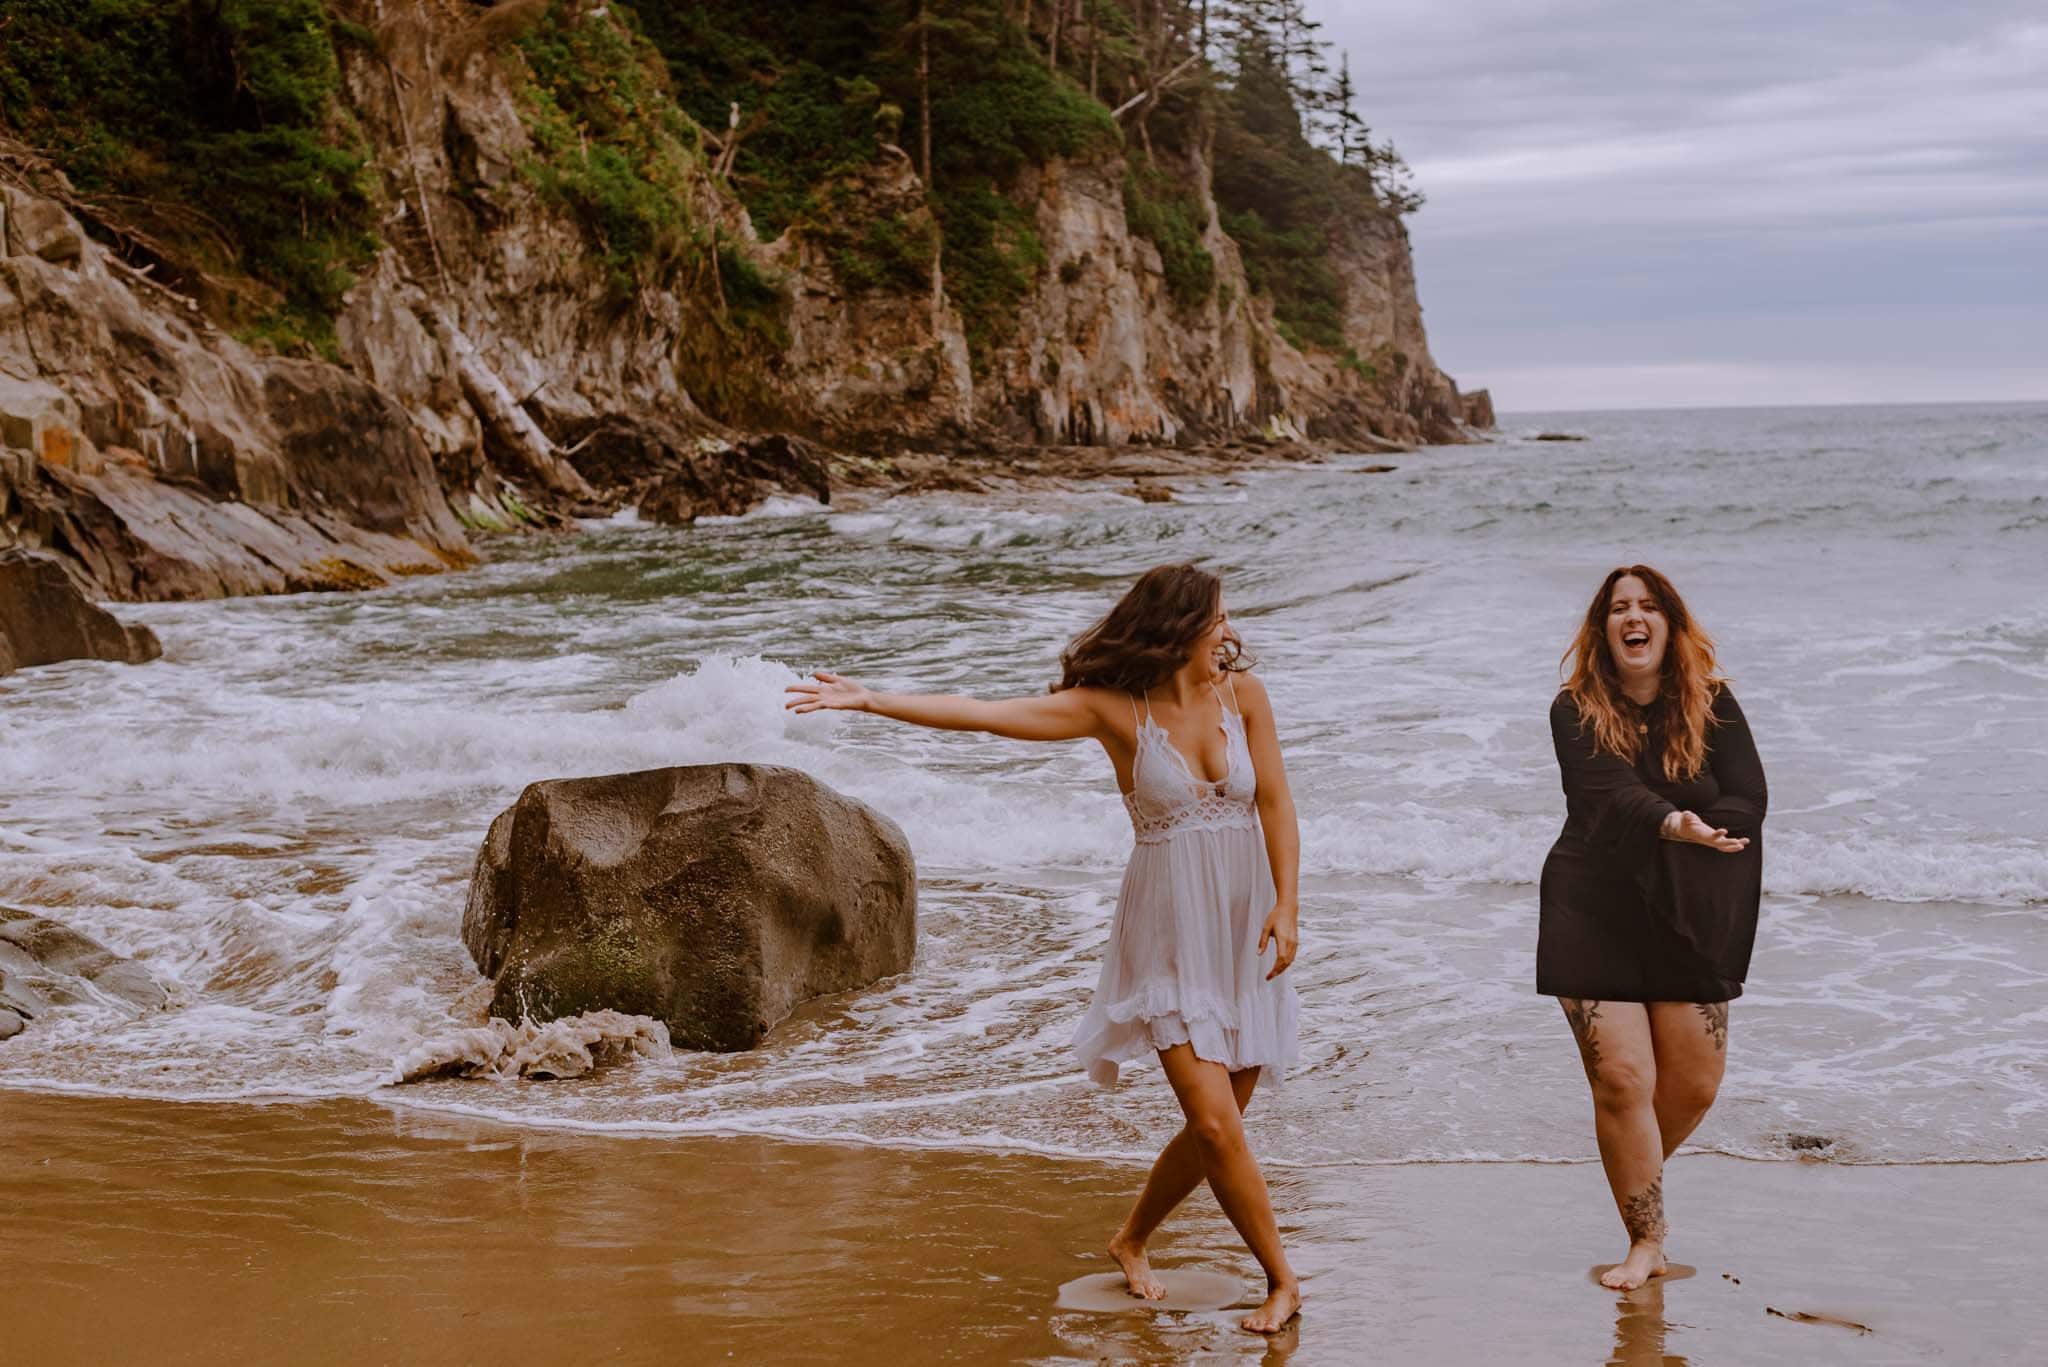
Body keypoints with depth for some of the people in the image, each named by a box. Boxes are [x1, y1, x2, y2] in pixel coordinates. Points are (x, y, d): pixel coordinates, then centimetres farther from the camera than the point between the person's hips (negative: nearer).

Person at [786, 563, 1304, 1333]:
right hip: (1168, 930, -3)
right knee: (1216, 1124, -11)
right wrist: (867, 700, -17)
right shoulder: (1114, 708, -8)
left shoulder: (1242, 693, 0)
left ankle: (1131, 1241, 31)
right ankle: (1281, 1280, 6)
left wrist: (1286, 906, -9)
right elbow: (983, 715, -12)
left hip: (1243, 928, 3)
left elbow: (1276, 805, 2)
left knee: (1216, 1128, 7)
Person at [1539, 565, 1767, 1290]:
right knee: (1621, 1079, -10)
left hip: (1690, 920, 3)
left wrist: (1664, 847, -16)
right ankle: (1646, 1242, 3)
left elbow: (1747, 802, -5)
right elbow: (1614, 797, -20)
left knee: (1694, 1084, 4)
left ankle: (1636, 1177, 34)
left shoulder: (1711, 703, 3)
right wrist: (1676, 827, -40)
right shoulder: (1576, 711, -3)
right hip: (1594, 917, -2)